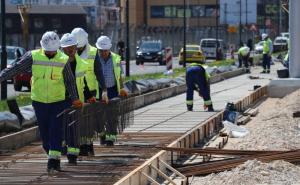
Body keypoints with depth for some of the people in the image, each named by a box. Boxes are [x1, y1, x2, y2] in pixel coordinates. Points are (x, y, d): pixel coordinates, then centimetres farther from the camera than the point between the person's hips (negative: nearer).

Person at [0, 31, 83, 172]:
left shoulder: (63, 60, -6)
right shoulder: (33, 57, -6)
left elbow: (70, 81, 0)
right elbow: (16, 69, -5)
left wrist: (74, 98, -6)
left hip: (58, 101, -1)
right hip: (39, 101, 1)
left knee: (56, 130, -10)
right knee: (44, 132, 7)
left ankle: (53, 160, -12)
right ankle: (54, 158, 25)